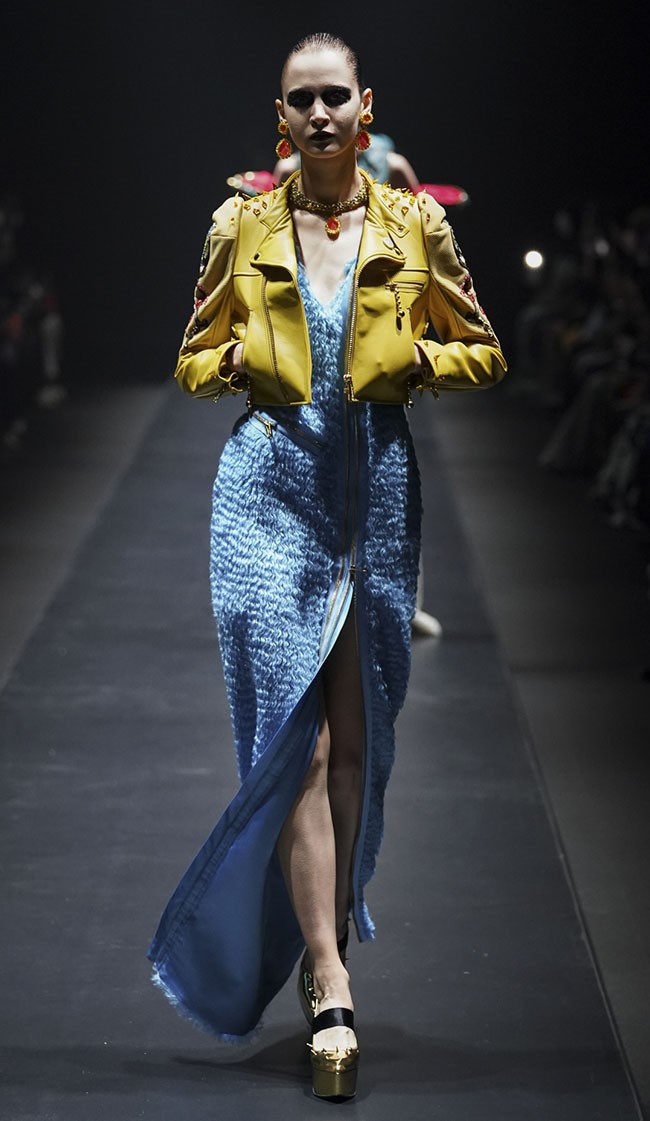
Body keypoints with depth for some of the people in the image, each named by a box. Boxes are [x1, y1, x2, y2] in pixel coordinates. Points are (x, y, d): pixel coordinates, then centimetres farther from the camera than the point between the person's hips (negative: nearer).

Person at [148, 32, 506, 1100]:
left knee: (356, 736, 6)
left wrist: (413, 357, -6)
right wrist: (237, 358, -6)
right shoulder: (242, 228, 6)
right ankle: (330, 988, -11)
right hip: (271, 484, -1)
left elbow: (484, 353, 13)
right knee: (296, 733, -10)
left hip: (376, 484, 1)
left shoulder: (415, 225, 6)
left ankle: (326, 940, 24)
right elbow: (193, 359, 15)